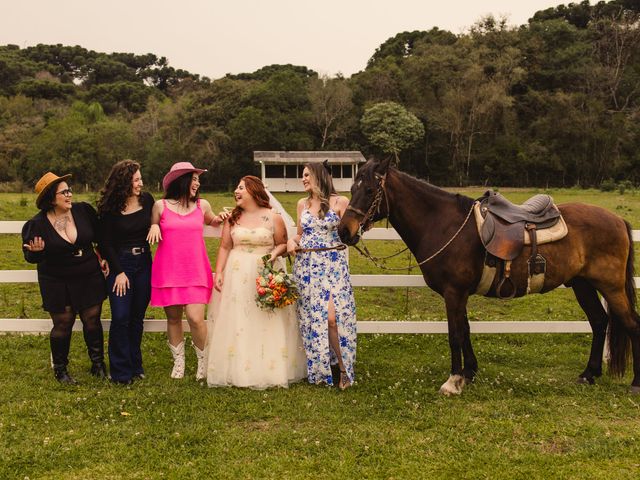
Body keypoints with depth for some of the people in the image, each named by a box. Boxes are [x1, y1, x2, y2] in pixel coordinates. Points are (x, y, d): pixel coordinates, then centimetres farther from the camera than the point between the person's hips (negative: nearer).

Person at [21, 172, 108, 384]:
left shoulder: (83, 210, -8)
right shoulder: (38, 224, -12)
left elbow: (100, 236, 7)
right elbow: (30, 257, -4)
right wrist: (36, 251, -24)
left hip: (89, 278, 2)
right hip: (56, 284, -2)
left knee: (92, 320, 8)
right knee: (63, 325, 5)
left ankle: (98, 364, 24)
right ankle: (60, 370, 24)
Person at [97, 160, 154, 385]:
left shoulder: (146, 199, 0)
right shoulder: (110, 208, -9)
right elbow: (106, 243, -5)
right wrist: (119, 272, -9)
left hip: (144, 263, 4)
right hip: (120, 265, -4)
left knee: (137, 318, 9)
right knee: (120, 318, -7)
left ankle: (135, 365, 21)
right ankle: (121, 372, 3)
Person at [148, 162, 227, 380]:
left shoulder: (202, 205, 7)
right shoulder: (160, 206, 2)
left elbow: (211, 221, 29)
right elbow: (152, 230, 17)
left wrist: (220, 218, 9)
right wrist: (154, 226, -5)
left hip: (195, 272, 0)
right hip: (168, 270, 0)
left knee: (196, 318, -11)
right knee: (173, 317, 7)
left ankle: (203, 362, 11)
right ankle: (178, 362, 24)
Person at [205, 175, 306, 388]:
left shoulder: (273, 218, 0)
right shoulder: (233, 218, 8)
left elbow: (283, 244, 6)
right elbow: (225, 247, 8)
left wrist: (274, 253, -15)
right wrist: (218, 273, -1)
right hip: (237, 275, 2)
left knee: (268, 324, -1)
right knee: (237, 323, 2)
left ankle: (269, 370, 9)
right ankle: (238, 369, 10)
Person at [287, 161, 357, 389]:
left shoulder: (340, 202, -2)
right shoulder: (302, 204, 11)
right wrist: (292, 241, 1)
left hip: (333, 265, -4)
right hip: (306, 265, 4)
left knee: (333, 317, -14)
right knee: (311, 318, 5)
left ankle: (343, 368, 1)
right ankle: (318, 369, 17)